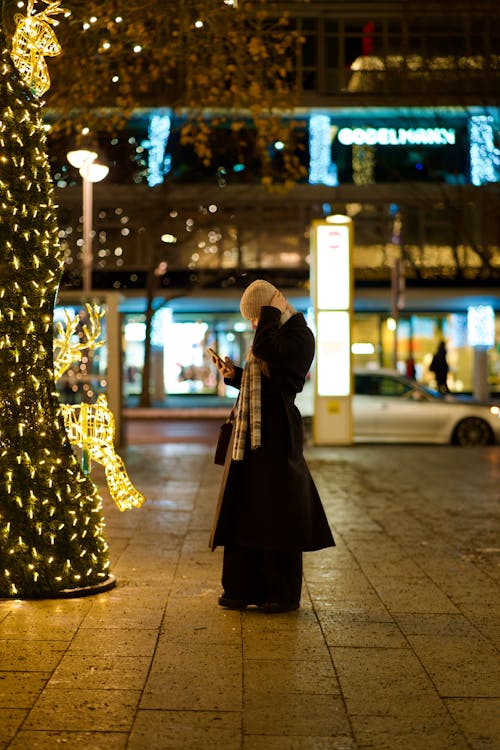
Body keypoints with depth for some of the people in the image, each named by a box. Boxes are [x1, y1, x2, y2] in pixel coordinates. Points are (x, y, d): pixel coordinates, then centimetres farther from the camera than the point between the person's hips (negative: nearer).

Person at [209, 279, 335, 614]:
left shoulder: (300, 336, -9)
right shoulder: (275, 336, 19)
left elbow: (264, 349, -28)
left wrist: (272, 311, -14)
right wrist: (235, 375, 9)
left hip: (277, 435, -9)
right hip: (251, 435, 9)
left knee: (276, 513, -3)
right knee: (245, 510, 10)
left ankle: (284, 594, 7)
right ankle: (244, 589, 18)